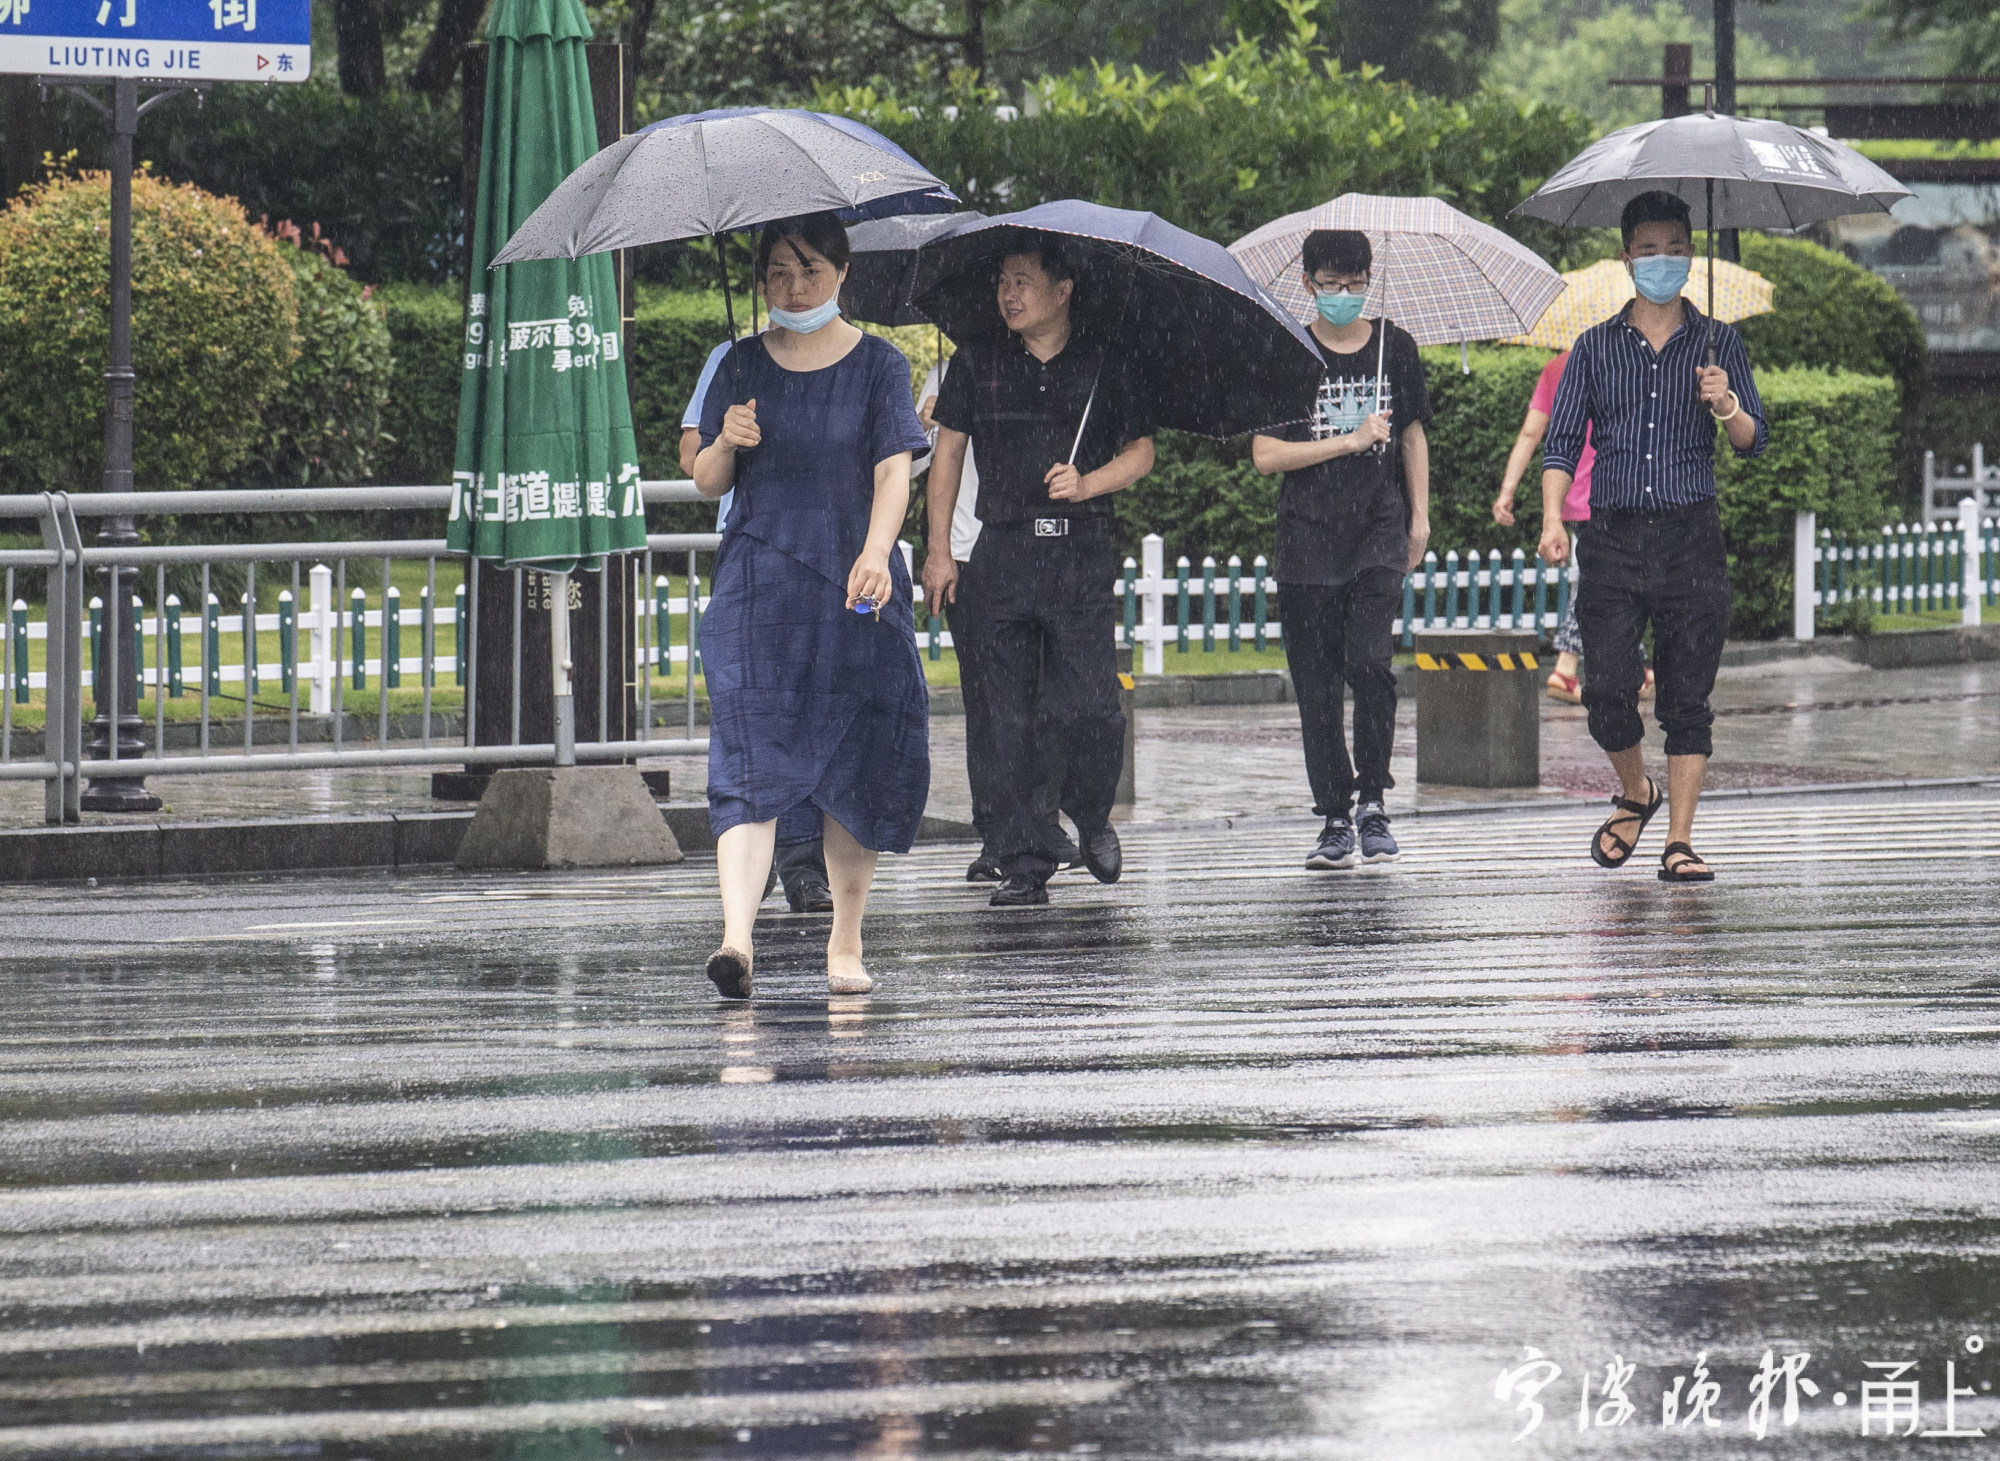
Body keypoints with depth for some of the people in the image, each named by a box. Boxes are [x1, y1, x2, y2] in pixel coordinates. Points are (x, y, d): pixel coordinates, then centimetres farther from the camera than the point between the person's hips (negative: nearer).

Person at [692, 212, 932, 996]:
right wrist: (727, 444, -11)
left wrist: (875, 552, -26)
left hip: (854, 589, 0)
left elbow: (894, 470, -8)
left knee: (858, 769, 4)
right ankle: (737, 936, -27)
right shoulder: (743, 365, 8)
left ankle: (845, 943, 18)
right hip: (758, 586, 0)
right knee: (751, 760, -14)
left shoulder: (877, 365, 3)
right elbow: (707, 482, 13)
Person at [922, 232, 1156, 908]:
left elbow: (1140, 451, 9)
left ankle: (1093, 817, 20)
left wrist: (1087, 483, -10)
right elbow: (948, 453, 13)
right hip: (1002, 553, 1)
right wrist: (938, 549, 7)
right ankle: (1024, 863, 1)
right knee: (1011, 717, -3)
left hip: (1082, 553, -1)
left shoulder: (1104, 364, 6)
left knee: (1087, 705, -9)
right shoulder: (978, 362, 10)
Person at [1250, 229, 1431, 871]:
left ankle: (1372, 800, -7)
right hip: (1307, 540, 0)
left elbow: (1412, 436, 19)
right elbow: (1265, 455, -3)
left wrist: (1419, 517, 13)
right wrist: (1350, 441, -10)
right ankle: (1334, 818, 7)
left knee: (1370, 662, -18)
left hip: (1378, 533, 0)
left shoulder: (1394, 348, 9)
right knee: (1316, 683, 0)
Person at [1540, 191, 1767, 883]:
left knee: (1687, 697, -3)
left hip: (1691, 539, -1)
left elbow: (1754, 442, 3)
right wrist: (1552, 518, -8)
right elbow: (1561, 442, 7)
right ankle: (1635, 794, 20)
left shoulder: (1718, 342, 9)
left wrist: (1725, 406, -19)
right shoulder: (1595, 347, 11)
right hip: (1614, 540, 1)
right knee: (1609, 692, -8)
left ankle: (1679, 841, 1)